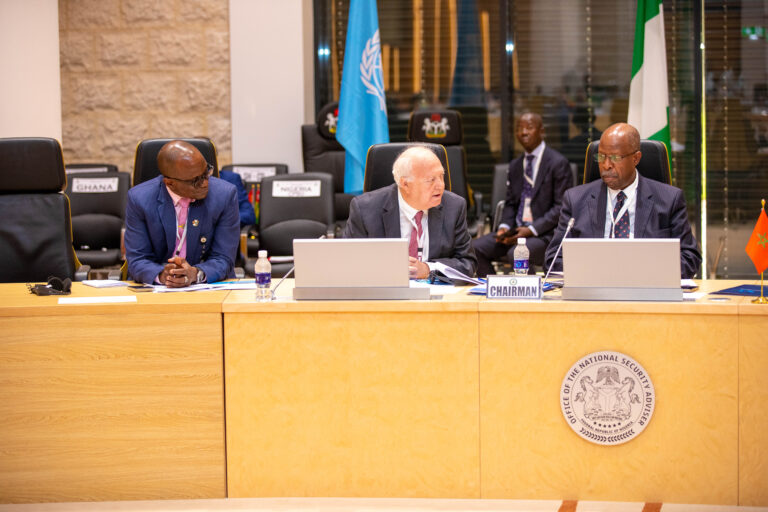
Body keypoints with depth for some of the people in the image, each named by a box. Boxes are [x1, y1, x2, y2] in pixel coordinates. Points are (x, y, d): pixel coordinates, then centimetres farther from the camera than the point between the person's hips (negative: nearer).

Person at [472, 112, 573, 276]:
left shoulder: (558, 163, -4)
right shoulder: (515, 165, 18)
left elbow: (561, 206, -9)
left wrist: (532, 230, -17)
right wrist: (504, 226, -2)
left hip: (544, 232, -7)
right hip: (515, 230, 7)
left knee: (516, 253, -35)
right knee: (475, 248, -14)